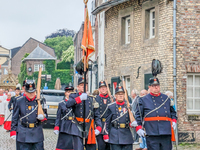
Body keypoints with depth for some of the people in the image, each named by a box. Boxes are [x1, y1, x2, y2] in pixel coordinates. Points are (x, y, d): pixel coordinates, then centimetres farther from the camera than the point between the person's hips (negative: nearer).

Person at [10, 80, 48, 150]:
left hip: (37, 133, 1)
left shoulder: (40, 100, 3)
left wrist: (43, 117, -13)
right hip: (23, 135, -1)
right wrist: (13, 131, 1)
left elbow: (45, 115, 12)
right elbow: (15, 117, 5)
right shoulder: (19, 101, 0)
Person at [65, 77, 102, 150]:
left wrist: (98, 127, 2)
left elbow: (97, 115, 14)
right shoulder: (74, 96, 7)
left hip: (89, 129, 4)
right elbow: (67, 104, -17)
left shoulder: (91, 98, 16)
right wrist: (80, 98, -25)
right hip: (78, 128, -4)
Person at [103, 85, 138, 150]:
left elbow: (132, 120, 14)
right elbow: (107, 122, 5)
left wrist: (132, 123, -10)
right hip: (115, 137, -3)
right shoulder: (111, 107, 3)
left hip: (127, 136, 3)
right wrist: (106, 135, 1)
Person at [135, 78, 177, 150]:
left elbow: (172, 111, 25)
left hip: (166, 133, 4)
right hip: (152, 133, -4)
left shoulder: (166, 99, 17)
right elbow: (138, 115, 3)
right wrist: (139, 128, -6)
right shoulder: (143, 100, 5)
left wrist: (174, 121, 7)